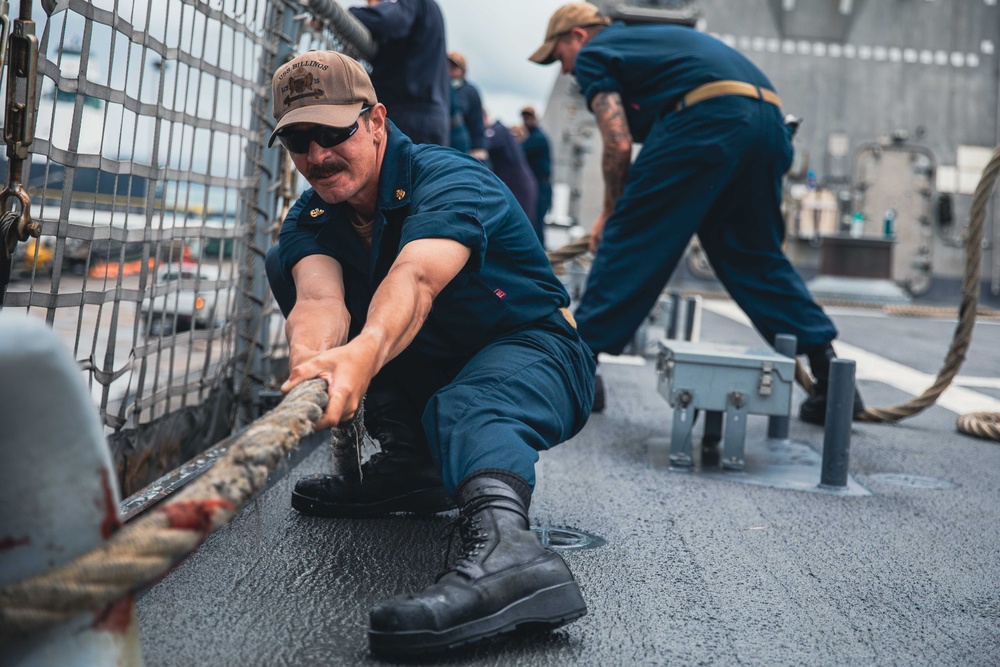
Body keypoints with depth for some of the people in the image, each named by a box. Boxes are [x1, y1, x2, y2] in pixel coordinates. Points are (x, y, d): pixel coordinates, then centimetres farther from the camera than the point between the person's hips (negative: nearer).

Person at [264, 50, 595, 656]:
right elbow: (319, 298, -27)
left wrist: (364, 352, -65)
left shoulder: (450, 180, -22)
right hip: (426, 368, 7)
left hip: (534, 349, -6)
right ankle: (412, 461, -9)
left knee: (466, 405, -41)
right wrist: (311, 358, -52)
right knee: (283, 262, -3)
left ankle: (506, 547, -75)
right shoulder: (311, 220, -4)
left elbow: (415, 278, -44)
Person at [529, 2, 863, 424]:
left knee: (632, 237, 2)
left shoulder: (592, 55, 11)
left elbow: (619, 143, -1)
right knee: (753, 254, 18)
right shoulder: (642, 38, 35)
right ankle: (830, 374, 16)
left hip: (709, 117, -8)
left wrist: (610, 215, 12)